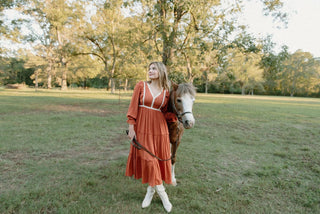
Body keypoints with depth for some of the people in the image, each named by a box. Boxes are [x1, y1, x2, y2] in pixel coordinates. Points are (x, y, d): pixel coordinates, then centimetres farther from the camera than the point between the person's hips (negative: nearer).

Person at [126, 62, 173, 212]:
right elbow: (133, 107, -4)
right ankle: (162, 194, 20)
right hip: (142, 128, -1)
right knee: (147, 159, 1)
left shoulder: (166, 92, 3)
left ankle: (151, 190, 30)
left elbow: (165, 111, 10)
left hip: (159, 129, 2)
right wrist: (131, 127, -8)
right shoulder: (141, 86, -1)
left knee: (160, 158, 6)